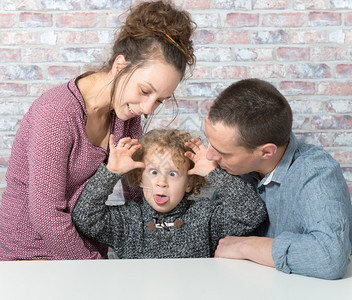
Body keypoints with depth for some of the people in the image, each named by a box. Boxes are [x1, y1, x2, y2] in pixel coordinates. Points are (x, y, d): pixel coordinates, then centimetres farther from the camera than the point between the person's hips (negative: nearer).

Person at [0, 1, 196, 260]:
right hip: (31, 253, -6)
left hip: (87, 247, 7)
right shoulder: (56, 115, -23)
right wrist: (95, 263, -14)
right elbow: (46, 215, -23)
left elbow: (138, 192, 7)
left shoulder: (126, 112, -2)